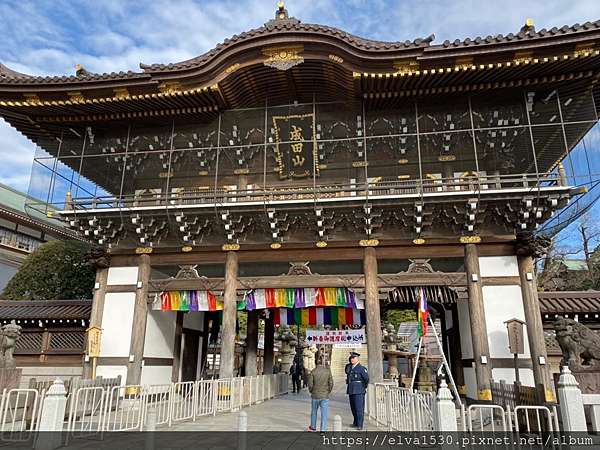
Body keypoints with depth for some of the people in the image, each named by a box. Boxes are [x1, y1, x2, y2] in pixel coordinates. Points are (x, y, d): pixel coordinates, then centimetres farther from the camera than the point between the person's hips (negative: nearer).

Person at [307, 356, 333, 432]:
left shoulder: (313, 371, -8)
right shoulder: (328, 371, -6)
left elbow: (310, 384, -8)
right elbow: (331, 383, -3)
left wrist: (311, 391, 10)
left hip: (315, 395, 1)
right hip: (325, 396, -1)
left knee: (314, 412, 18)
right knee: (324, 413, 6)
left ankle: (313, 427, 34)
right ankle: (323, 430, 5)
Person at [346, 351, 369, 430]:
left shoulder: (361, 368, -9)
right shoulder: (350, 368, 12)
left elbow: (366, 378, -14)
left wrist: (364, 387, -4)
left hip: (358, 391, -7)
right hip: (351, 391, 7)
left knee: (359, 408, -6)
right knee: (353, 408, 13)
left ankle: (360, 425, 0)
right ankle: (355, 423, 25)